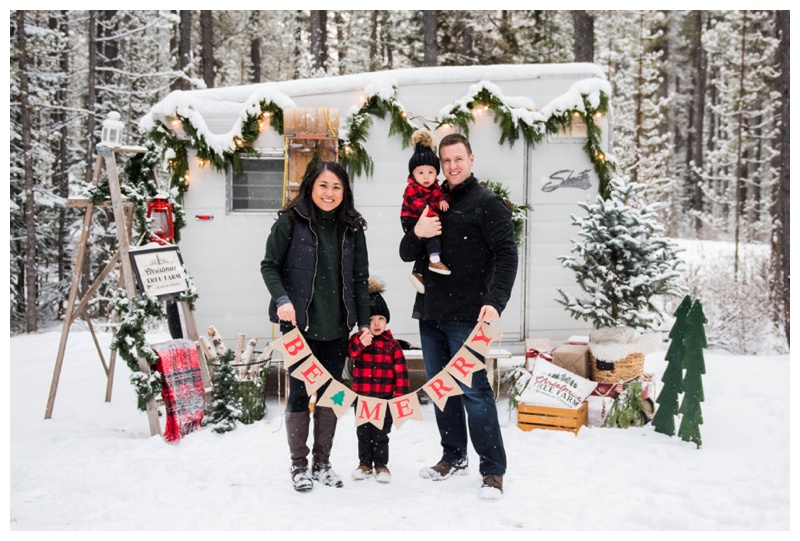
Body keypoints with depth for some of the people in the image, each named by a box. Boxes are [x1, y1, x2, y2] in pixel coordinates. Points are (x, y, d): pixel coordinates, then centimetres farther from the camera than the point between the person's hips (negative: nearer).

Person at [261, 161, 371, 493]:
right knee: (299, 393, 3)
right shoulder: (290, 221, -5)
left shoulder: (352, 228, 5)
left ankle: (322, 462, 24)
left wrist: (364, 322, 6)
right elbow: (269, 265, -1)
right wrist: (281, 299, -17)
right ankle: (299, 465, 18)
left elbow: (359, 278, 8)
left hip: (337, 326, 3)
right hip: (299, 324, -3)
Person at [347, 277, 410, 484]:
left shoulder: (391, 344, -2)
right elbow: (348, 353, -22)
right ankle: (365, 464, 26)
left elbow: (401, 370, -1)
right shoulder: (356, 340, -3)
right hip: (362, 397, 1)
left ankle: (381, 465, 21)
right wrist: (360, 343, -38)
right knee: (363, 432, 12)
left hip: (385, 397, -1)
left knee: (381, 434, 7)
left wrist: (401, 393, -5)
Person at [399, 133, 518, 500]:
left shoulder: (486, 203, -1)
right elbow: (407, 255, 18)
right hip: (430, 314, 7)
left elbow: (506, 255, -8)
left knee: (473, 390, -7)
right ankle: (453, 458, 26)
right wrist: (417, 234, -5)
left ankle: (493, 471, 2)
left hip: (466, 317, -7)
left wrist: (495, 301, -21)